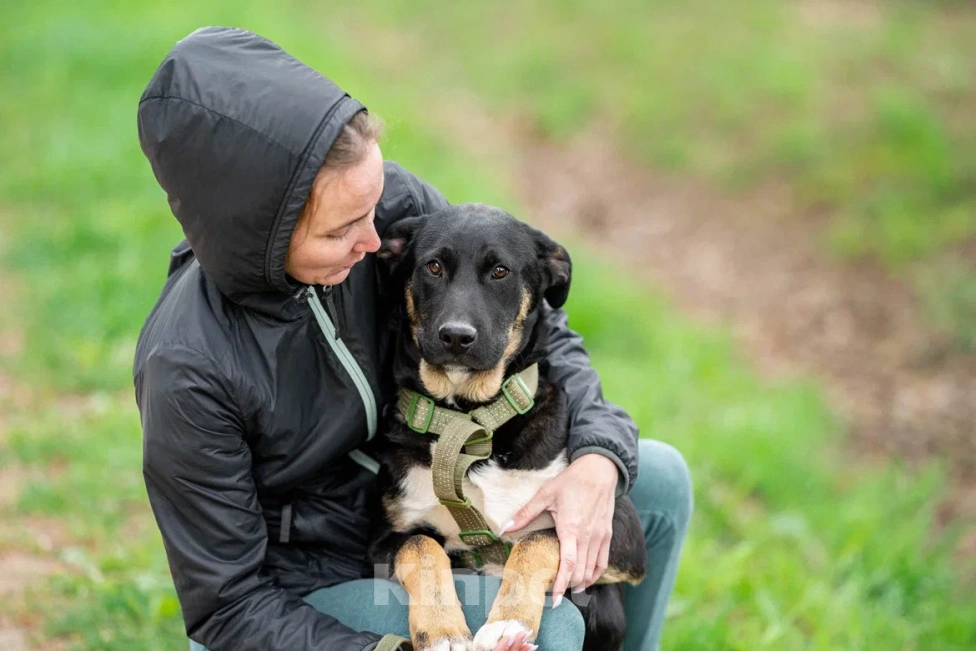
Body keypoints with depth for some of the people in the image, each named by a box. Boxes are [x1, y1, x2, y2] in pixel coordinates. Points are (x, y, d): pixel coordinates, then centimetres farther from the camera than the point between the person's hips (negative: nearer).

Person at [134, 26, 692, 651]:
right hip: (302, 592, -6)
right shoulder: (187, 369, -32)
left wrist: (599, 459, -22)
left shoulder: (390, 201, -19)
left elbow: (538, 327, -4)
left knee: (663, 478, 4)